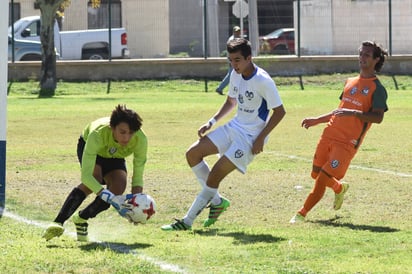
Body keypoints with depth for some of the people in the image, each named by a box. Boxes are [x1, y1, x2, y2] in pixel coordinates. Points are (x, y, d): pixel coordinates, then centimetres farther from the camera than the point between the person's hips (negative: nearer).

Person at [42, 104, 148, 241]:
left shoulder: (140, 139, -35)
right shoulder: (98, 134, -45)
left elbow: (138, 176, -24)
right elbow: (86, 175, -48)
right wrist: (110, 197, -58)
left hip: (115, 157, 4)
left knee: (118, 188, -22)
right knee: (95, 178, -34)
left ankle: (81, 218, 3)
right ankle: (58, 222, -38)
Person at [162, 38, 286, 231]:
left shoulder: (263, 81, -20)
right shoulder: (236, 75, 4)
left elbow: (279, 111, -15)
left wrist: (261, 138, -19)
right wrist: (211, 122, 9)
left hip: (251, 137, -9)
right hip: (234, 127, 9)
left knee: (215, 175, -15)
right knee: (193, 153, -1)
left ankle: (187, 222, -7)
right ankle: (217, 201, 9)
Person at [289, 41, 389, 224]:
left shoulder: (377, 89, -5)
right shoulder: (350, 82, 17)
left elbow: (378, 117, -17)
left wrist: (354, 113, -29)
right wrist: (317, 120, 23)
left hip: (348, 143, -7)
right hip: (329, 134, 7)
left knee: (322, 179, -10)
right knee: (316, 174, 12)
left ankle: (302, 214, 0)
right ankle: (340, 188, 41)